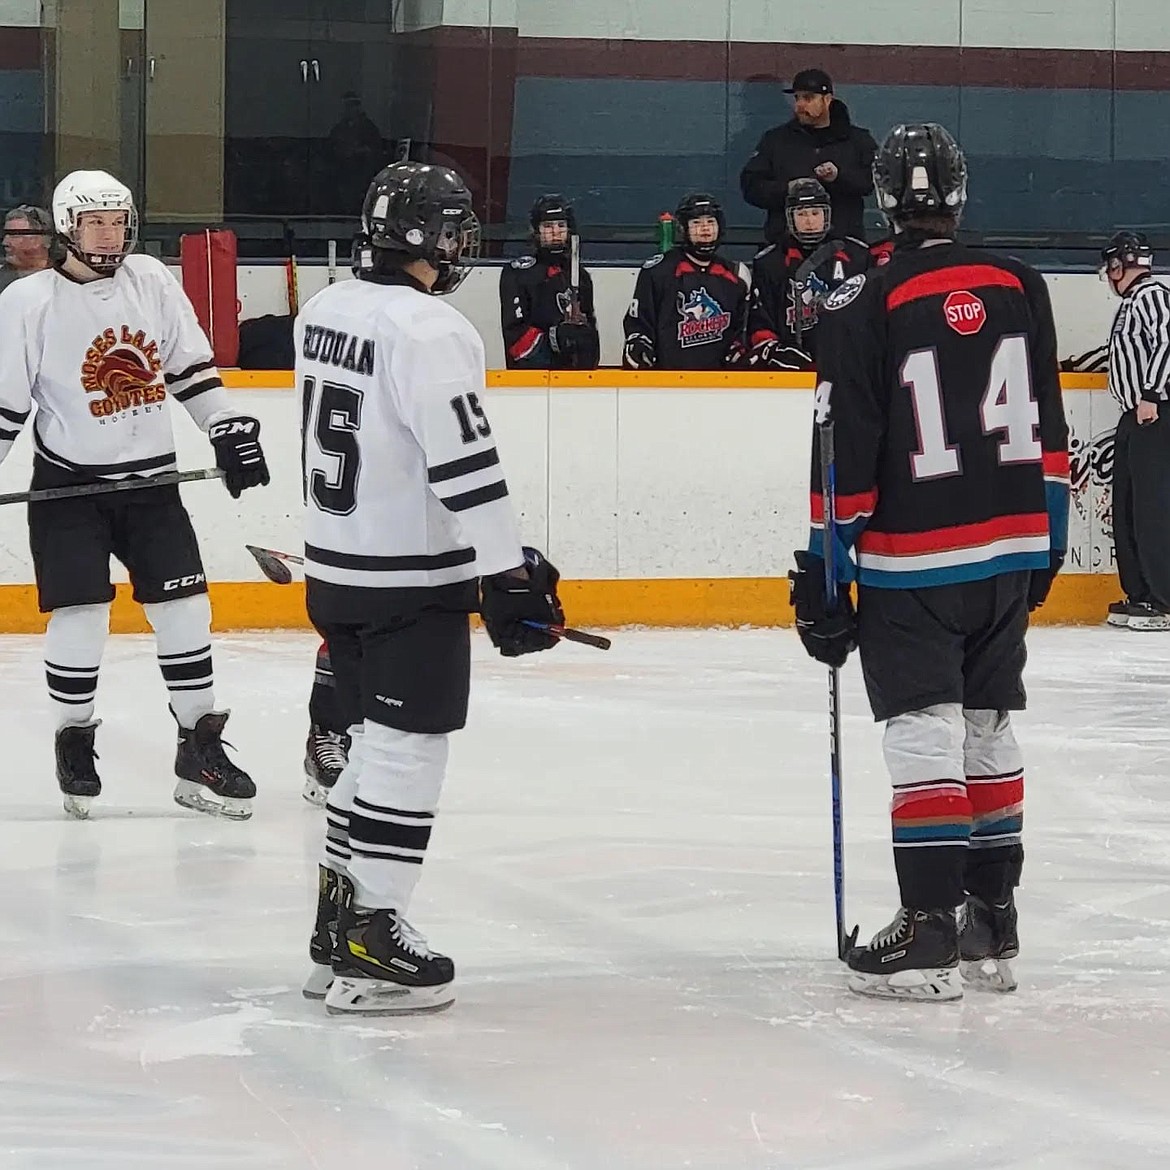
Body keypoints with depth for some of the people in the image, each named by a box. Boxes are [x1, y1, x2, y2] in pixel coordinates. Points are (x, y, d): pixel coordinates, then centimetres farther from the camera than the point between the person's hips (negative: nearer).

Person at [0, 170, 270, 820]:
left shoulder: (152, 281, 1)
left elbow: (190, 365, 9)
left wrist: (230, 428, 3)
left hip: (151, 480, 4)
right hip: (69, 485, -4)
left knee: (185, 610, 1)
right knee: (79, 618, -7)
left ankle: (200, 749, 9)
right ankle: (74, 744, 12)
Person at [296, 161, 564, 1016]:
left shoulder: (326, 311, 8)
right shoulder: (429, 331, -20)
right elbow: (466, 465, -23)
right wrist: (510, 576, -18)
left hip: (336, 563, 9)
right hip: (411, 582, -9)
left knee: (376, 741, 18)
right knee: (408, 752, -3)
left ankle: (338, 927, 23)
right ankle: (370, 949, -2)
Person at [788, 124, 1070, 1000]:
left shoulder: (862, 308, -12)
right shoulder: (1020, 288, 3)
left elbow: (847, 458, -11)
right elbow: (1047, 427, 10)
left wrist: (824, 574, -3)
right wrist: (1048, 540, 19)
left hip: (912, 563, -5)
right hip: (1010, 550, 5)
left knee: (924, 737, -3)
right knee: (990, 730, 14)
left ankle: (930, 933, -7)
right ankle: (994, 926, 18)